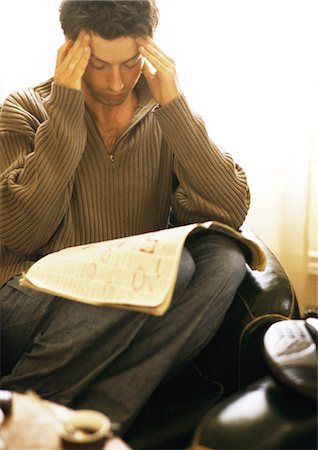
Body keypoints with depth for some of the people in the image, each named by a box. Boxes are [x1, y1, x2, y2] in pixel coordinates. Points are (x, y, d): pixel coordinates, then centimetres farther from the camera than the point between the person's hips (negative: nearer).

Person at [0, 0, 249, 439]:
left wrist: (174, 107, -11)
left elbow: (230, 214, -6)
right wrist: (65, 108, -13)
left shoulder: (170, 118, 10)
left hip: (137, 316, 4)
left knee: (224, 258, -23)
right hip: (36, 302, -3)